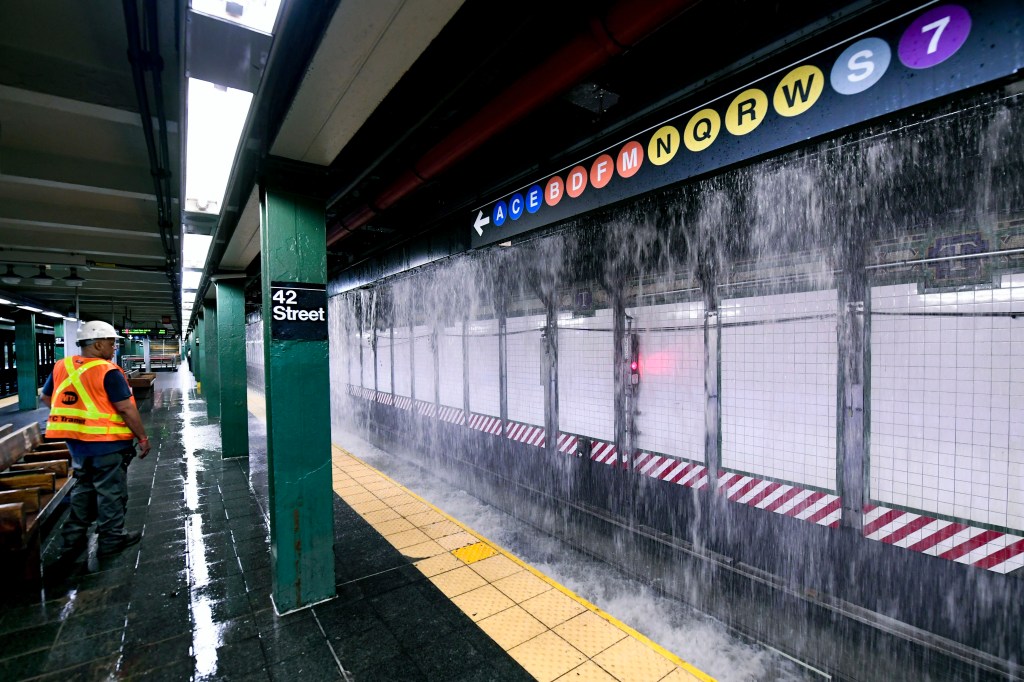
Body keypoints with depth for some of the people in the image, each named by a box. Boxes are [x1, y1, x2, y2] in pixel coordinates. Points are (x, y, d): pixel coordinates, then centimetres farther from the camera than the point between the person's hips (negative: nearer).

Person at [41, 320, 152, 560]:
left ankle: (73, 538, 29)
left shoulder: (61, 367, 3)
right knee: (111, 491, 7)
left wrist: (72, 417, 22)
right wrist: (143, 437, -12)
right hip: (106, 443, -7)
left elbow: (46, 397, 16)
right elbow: (126, 408, -21)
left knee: (83, 488, 23)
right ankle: (112, 539, 18)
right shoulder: (107, 372, -20)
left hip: (76, 442, 8)